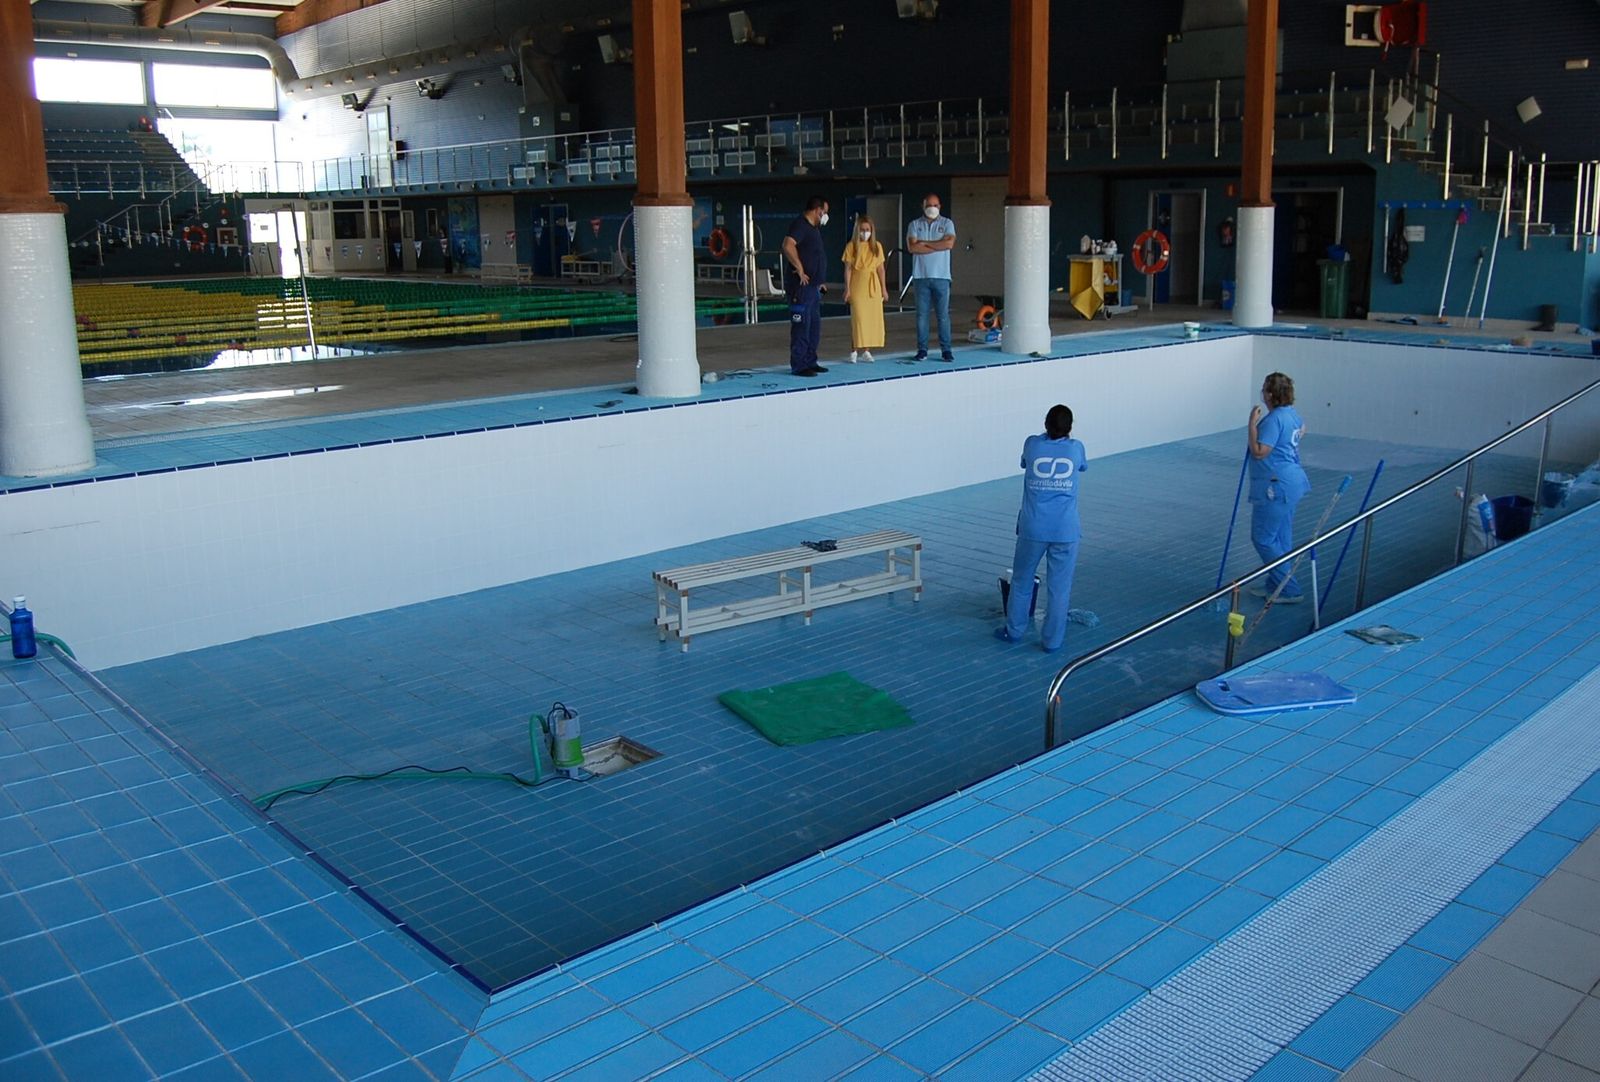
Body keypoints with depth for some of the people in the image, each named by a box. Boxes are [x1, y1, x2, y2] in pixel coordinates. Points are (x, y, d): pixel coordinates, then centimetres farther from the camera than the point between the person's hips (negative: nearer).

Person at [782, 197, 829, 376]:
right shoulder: (800, 225, -13)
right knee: (801, 326, -6)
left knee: (814, 326, 15)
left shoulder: (814, 228, 18)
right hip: (802, 287, -10)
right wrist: (800, 269, -24)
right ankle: (799, 365, -1)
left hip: (813, 286, 10)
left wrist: (819, 281, 23)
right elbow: (788, 245, -30)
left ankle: (810, 362, 23)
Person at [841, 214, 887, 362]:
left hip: (873, 287, 3)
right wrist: (847, 289, -8)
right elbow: (848, 268, -3)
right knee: (858, 318, -4)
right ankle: (854, 350, 3)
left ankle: (866, 350, 10)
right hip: (857, 286, -3)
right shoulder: (851, 246, -1)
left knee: (873, 318, 2)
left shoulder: (877, 246, 7)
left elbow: (881, 268, 10)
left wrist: (884, 288, 8)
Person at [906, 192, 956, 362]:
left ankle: (945, 350, 2)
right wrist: (938, 246, -7)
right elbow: (912, 247, -7)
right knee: (922, 314, 2)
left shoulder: (947, 223, 7)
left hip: (941, 276, -1)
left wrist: (925, 243, -8)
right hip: (921, 276, 1)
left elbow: (950, 243, -11)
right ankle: (922, 349, 7)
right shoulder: (915, 224, 8)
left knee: (943, 314, -2)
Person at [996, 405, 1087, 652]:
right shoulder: (1076, 448, -1)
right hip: (1066, 530, 0)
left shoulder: (1032, 444, -2)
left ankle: (1014, 630, 29)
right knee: (1059, 586, 8)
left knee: (1022, 580, 17)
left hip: (1033, 529, 1)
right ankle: (1052, 640, 14)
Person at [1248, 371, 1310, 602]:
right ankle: (1275, 585, 26)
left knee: (1263, 538, -4)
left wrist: (1252, 423, -19)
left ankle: (1290, 590, -2)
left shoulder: (1274, 419, -21)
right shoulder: (1291, 414, 10)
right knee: (1281, 538, 17)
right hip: (1291, 481, 10)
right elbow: (1302, 429, 33)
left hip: (1276, 487, -10)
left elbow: (1259, 452, -24)